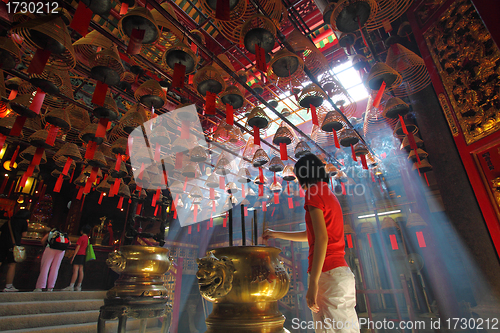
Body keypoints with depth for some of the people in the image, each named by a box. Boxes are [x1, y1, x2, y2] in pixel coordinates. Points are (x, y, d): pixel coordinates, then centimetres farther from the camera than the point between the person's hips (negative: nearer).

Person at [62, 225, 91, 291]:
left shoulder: (81, 238, -12)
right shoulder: (87, 238, 13)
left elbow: (78, 247, -15)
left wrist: (73, 256, -14)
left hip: (79, 254, -8)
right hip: (83, 255, 8)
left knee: (75, 270, -8)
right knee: (81, 270, 8)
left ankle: (71, 286, -8)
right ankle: (78, 286, 11)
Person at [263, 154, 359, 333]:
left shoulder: (314, 194, -8)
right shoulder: (329, 195, 20)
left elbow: (321, 238, -19)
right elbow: (310, 234, 29)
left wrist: (313, 283, -19)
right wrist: (276, 234, 35)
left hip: (327, 273, -9)